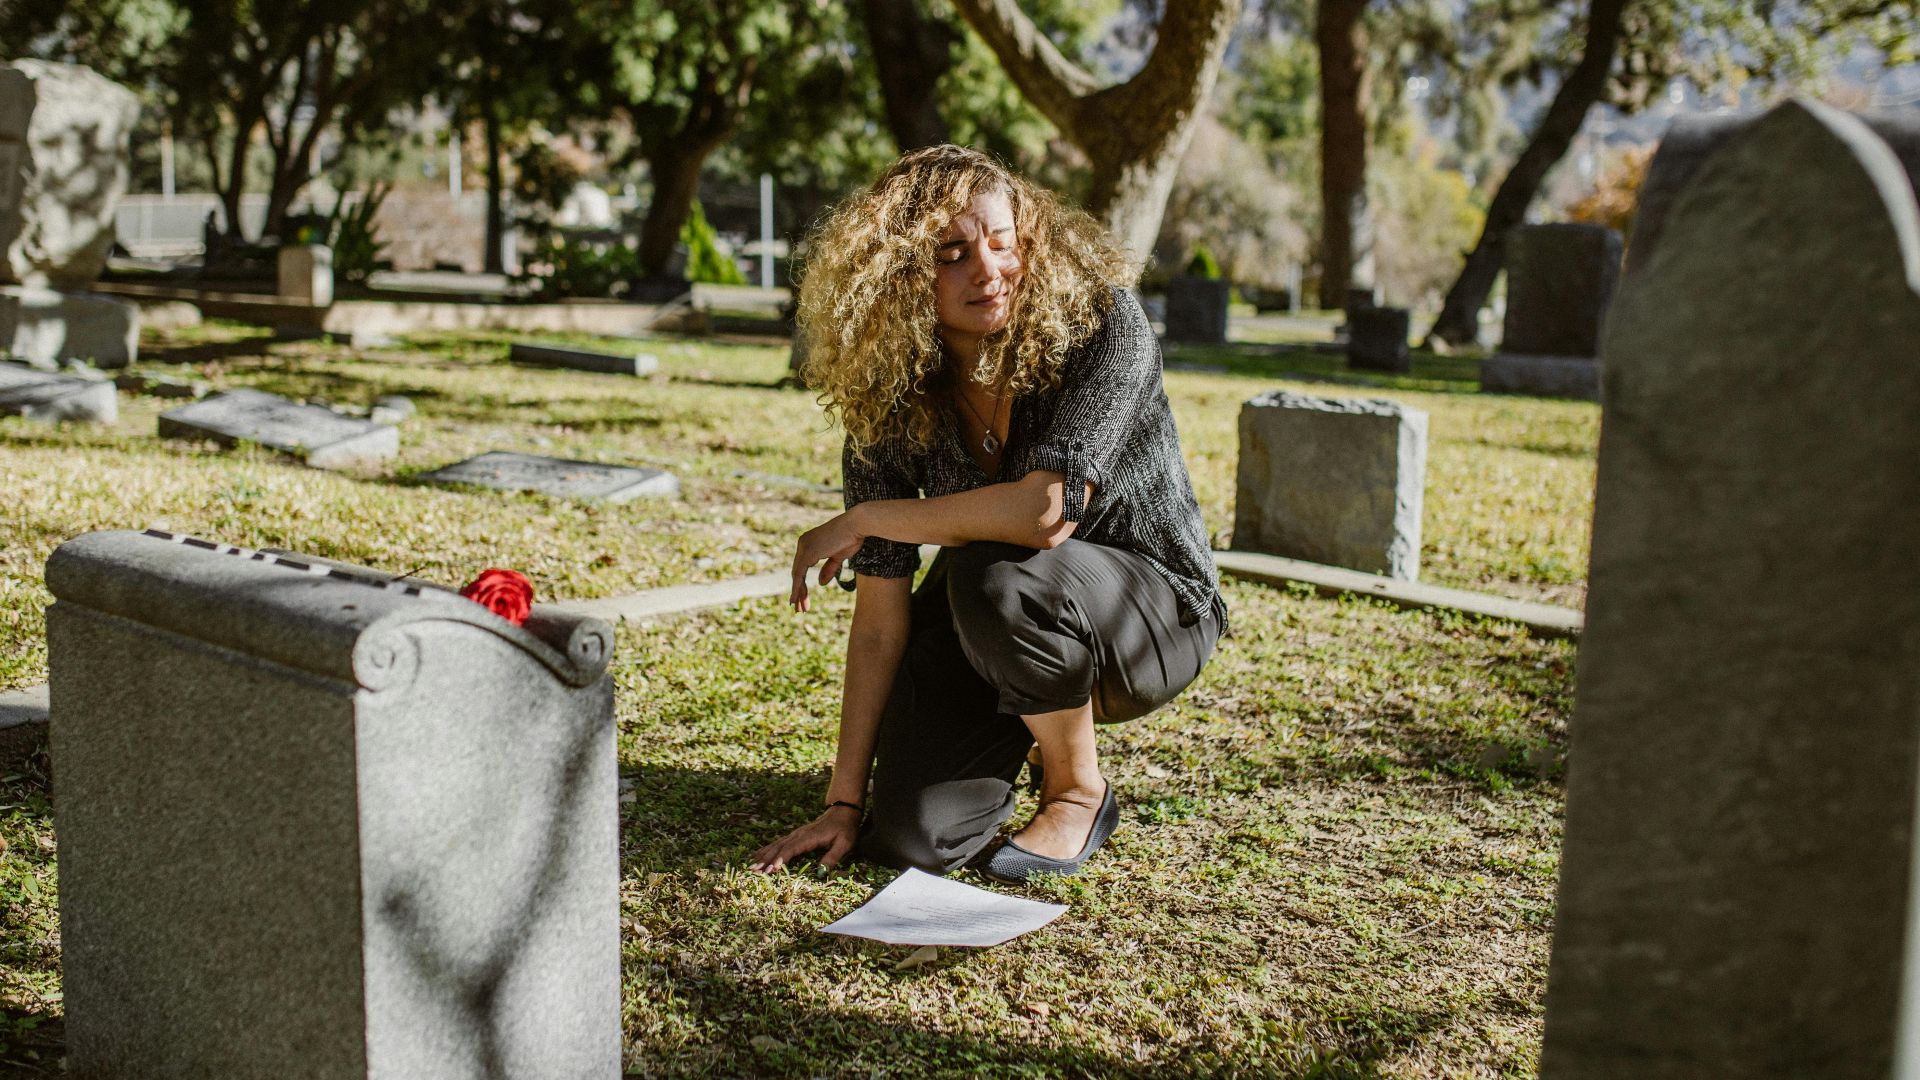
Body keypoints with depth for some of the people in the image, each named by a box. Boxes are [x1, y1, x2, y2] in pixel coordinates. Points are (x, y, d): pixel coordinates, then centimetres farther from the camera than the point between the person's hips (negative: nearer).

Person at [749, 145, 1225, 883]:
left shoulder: (1103, 326, -24)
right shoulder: (891, 395, -13)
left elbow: (1048, 510, -38)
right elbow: (880, 615, -12)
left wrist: (862, 519, -25)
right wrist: (844, 800, -13)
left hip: (1154, 606, -3)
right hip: (983, 629, 4)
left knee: (998, 577, -36)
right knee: (910, 840, -14)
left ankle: (1079, 791, -8)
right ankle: (1022, 731, 20)